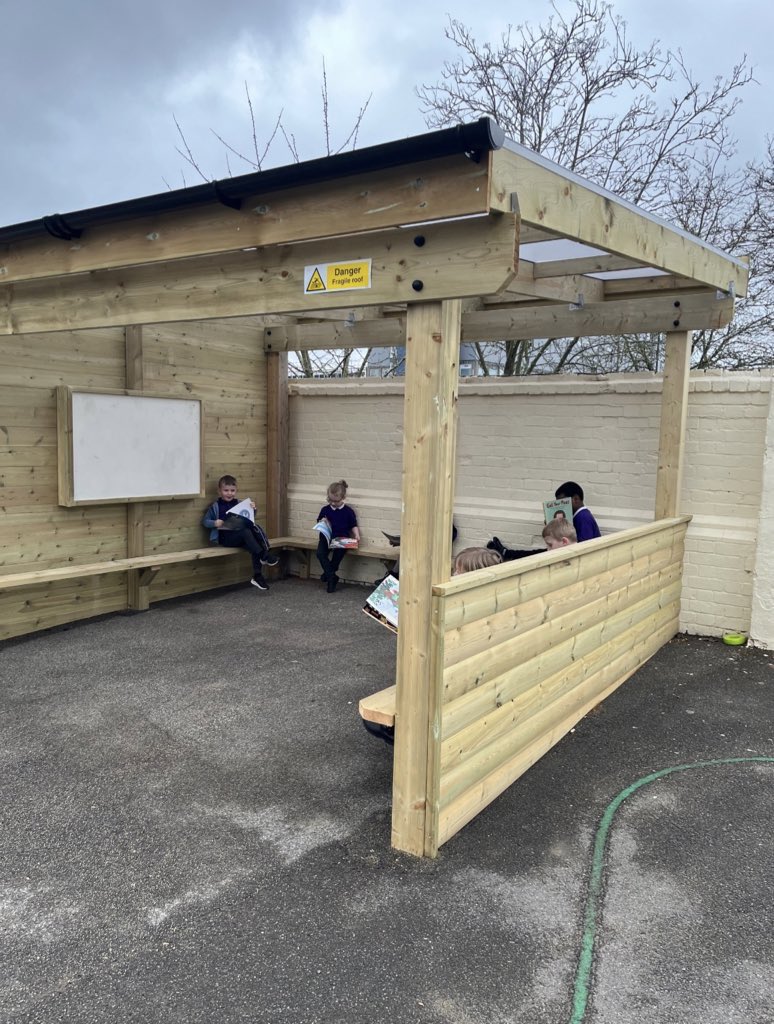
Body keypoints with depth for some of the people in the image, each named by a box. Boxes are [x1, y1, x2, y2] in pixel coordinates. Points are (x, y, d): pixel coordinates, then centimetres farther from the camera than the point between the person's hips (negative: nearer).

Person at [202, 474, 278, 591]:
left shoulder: (239, 504, 14)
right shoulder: (215, 506, 3)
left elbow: (249, 519, 20)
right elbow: (205, 521, 3)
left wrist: (252, 509, -1)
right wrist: (215, 523, -18)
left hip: (240, 536, 4)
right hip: (224, 537, -4)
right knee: (246, 532, -32)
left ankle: (257, 576, -25)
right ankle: (264, 555, -32)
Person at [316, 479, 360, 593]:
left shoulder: (348, 511, 4)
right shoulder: (325, 509, 9)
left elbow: (354, 526, 12)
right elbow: (319, 522, 19)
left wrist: (356, 535, -6)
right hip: (326, 538, 2)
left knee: (338, 554, -31)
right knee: (320, 553, -27)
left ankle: (327, 574, -7)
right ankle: (332, 578, -17)